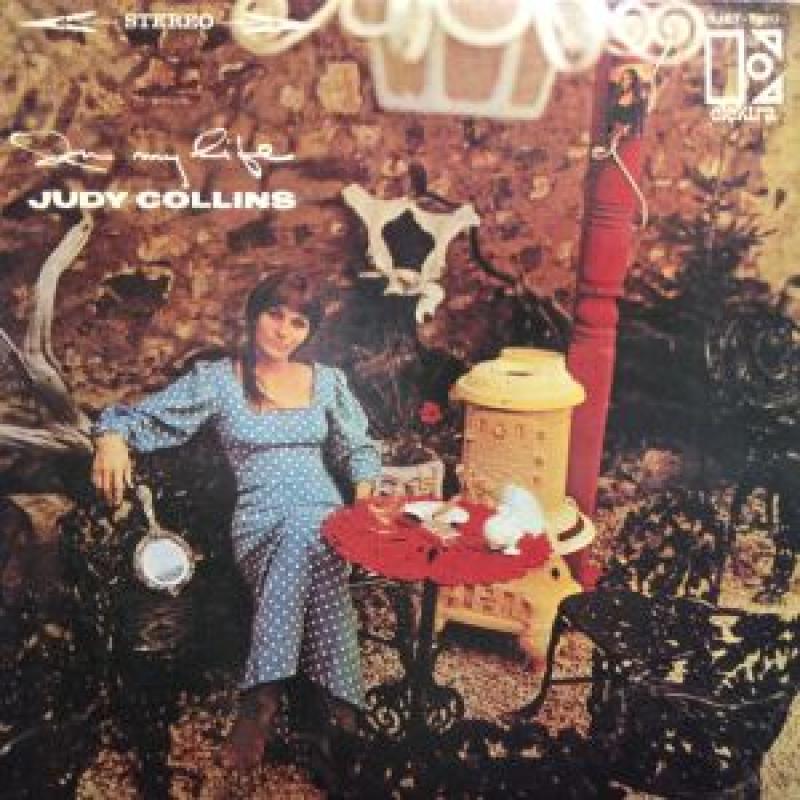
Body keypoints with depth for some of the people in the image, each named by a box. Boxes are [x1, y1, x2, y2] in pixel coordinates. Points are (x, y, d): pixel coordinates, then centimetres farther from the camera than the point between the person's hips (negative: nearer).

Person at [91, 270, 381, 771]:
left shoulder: (327, 381, 16)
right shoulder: (216, 380, 7)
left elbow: (359, 448, 21)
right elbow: (144, 416, 3)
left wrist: (365, 496, 2)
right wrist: (113, 434, -19)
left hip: (324, 511, 2)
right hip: (259, 521, -1)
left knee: (302, 537, -38)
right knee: (305, 544, -39)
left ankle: (263, 700, -39)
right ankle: (335, 699, -37)